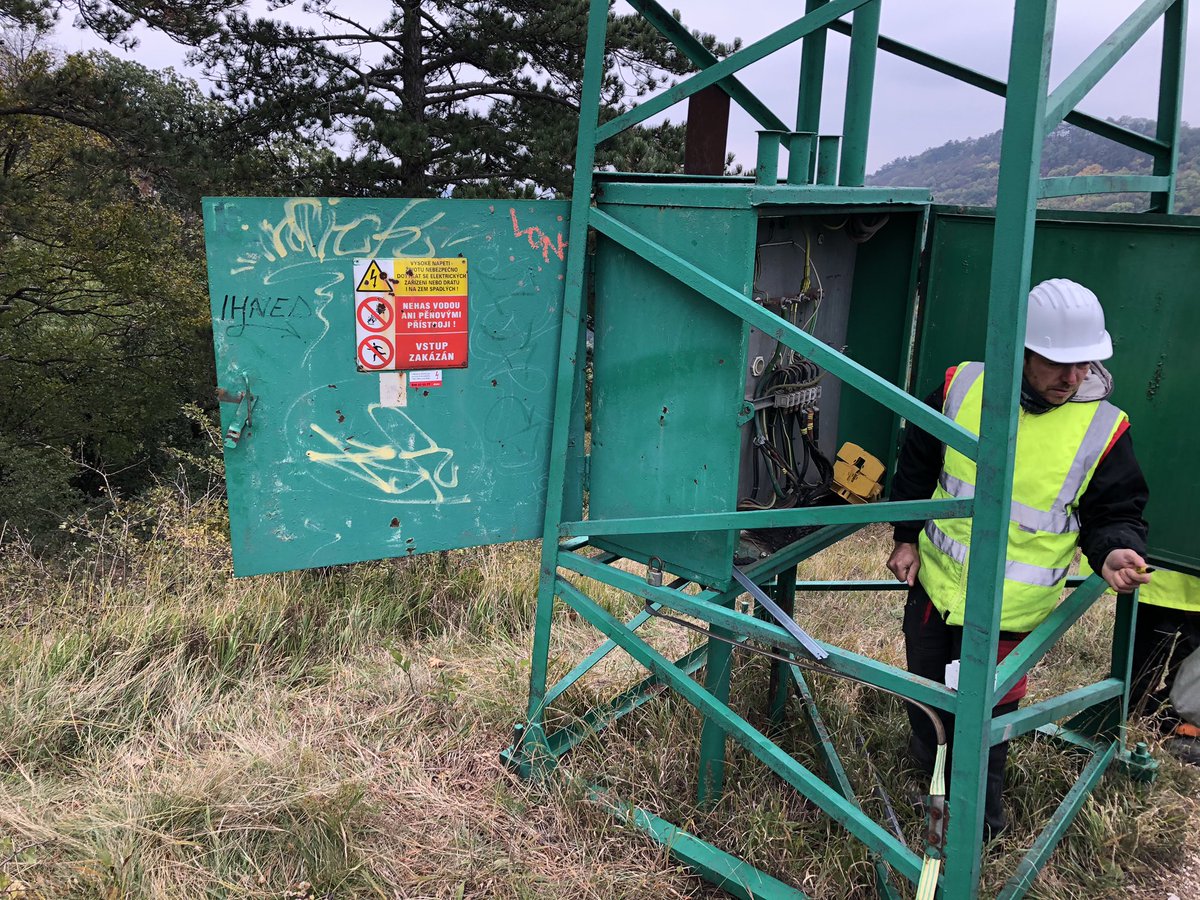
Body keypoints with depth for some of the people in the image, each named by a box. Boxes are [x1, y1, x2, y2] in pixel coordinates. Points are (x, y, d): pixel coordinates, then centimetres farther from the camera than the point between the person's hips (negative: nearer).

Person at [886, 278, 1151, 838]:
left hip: (1010, 608, -3)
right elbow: (917, 466, 6)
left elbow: (1116, 513, -3)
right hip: (934, 580, 3)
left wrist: (1114, 550, -24)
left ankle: (979, 819, 34)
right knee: (926, 689, 22)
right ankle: (930, 773, 52)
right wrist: (907, 537, 6)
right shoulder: (962, 386, -9)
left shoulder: (1102, 428, -14)